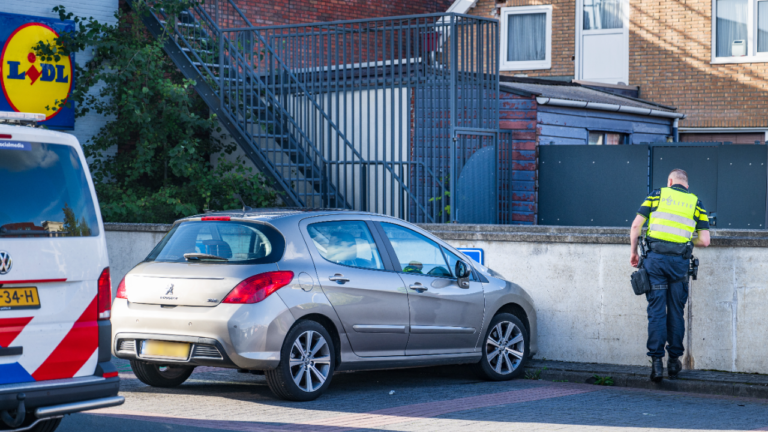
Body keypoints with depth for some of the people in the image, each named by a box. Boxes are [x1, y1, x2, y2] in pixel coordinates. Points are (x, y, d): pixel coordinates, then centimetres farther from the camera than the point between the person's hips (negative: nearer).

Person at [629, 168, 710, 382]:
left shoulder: (658, 194, 10)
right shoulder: (695, 202, 12)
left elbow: (636, 225, 3)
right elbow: (704, 241, 4)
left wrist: (634, 252, 15)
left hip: (655, 258, -1)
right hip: (679, 261, 1)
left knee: (656, 311, 0)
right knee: (676, 312, 10)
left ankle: (656, 362, -4)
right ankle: (674, 361, 14)